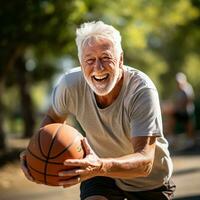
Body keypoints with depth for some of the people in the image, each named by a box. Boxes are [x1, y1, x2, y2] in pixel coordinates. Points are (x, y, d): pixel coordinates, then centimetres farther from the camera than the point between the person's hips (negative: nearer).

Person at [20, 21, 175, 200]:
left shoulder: (142, 90, -33)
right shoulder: (71, 84, -23)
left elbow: (145, 162, -39)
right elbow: (52, 118, -1)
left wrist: (101, 167, -59)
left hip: (149, 182, -1)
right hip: (102, 174, 2)